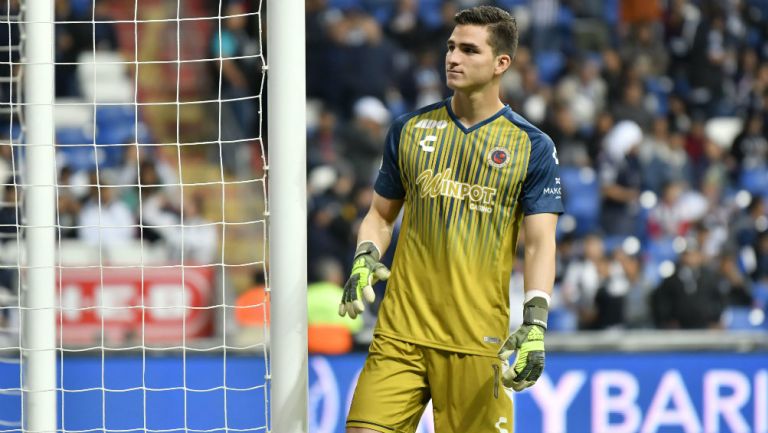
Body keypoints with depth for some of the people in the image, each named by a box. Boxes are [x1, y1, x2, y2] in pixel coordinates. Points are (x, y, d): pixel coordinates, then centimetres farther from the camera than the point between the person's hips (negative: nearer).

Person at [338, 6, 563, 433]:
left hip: (479, 342, -2)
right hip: (400, 332, 2)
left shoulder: (532, 147, 2)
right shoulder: (409, 129, 10)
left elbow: (540, 244, -3)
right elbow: (381, 214, 19)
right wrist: (364, 261, -2)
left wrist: (535, 324, -16)